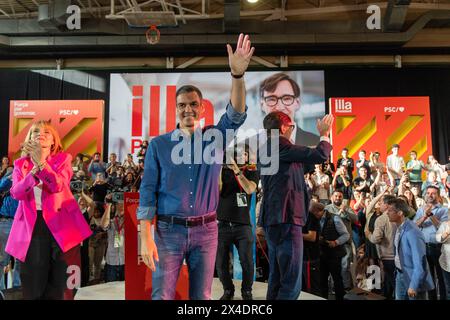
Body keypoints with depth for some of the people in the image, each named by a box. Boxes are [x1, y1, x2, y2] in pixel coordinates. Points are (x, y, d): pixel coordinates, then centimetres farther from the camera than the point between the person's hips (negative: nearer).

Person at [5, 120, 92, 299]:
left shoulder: (63, 159, 5)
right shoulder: (20, 164, 11)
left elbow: (58, 185, -13)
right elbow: (16, 193, -6)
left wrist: (41, 161, -23)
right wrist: (34, 170, -19)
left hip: (59, 224, -1)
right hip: (31, 226, 2)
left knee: (58, 285, 6)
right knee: (32, 284, 5)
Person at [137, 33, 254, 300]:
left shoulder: (216, 138, 4)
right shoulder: (159, 144, 0)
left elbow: (237, 115, -14)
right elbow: (148, 191, -2)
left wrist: (238, 74, -31)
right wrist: (146, 237, -10)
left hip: (206, 230, 2)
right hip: (169, 230, -1)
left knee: (202, 296, 13)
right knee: (162, 295, 2)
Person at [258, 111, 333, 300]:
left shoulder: (267, 148, 19)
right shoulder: (278, 145, -11)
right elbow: (320, 156, -14)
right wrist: (324, 133, 4)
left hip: (275, 217, 11)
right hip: (285, 217, -11)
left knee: (277, 279, 15)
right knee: (291, 282, -7)